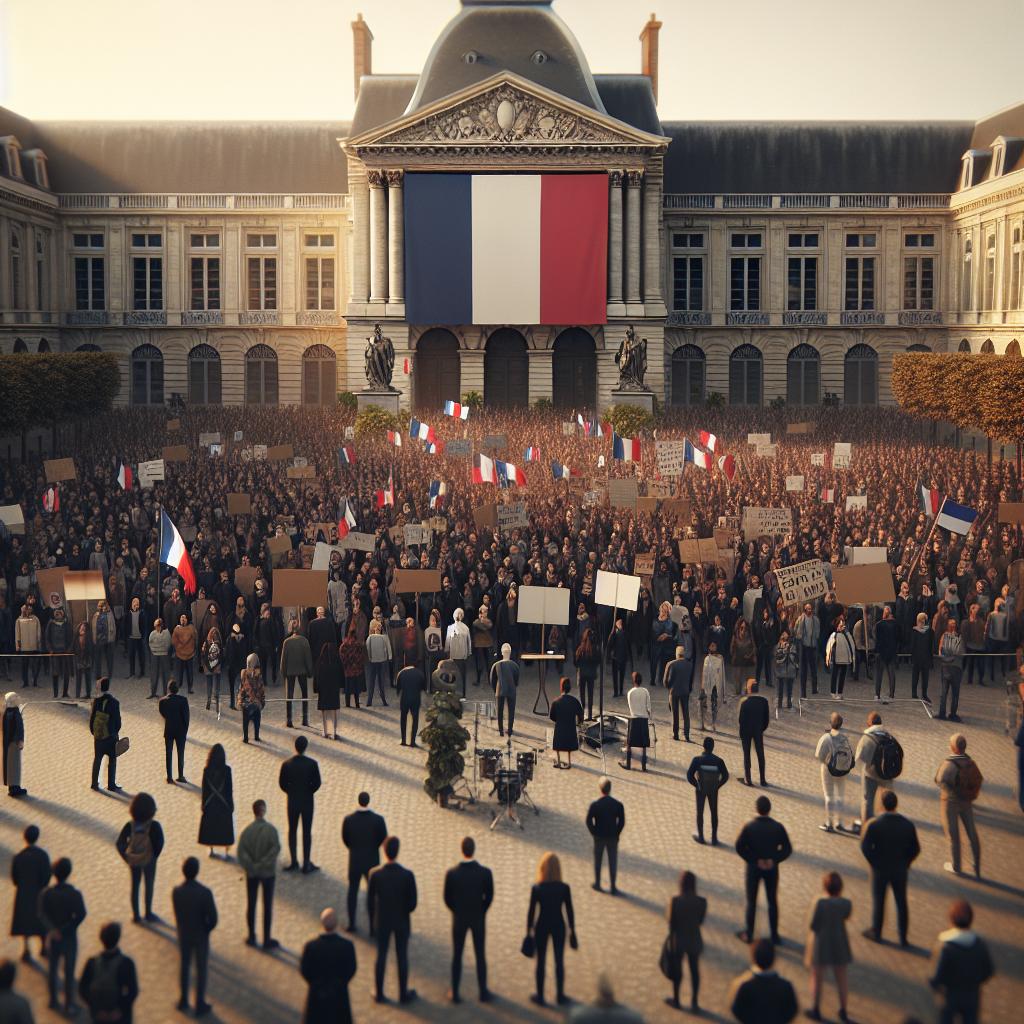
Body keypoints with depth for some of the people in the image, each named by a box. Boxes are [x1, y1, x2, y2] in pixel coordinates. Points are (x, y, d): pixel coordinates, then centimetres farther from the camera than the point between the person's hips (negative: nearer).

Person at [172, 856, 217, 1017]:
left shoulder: (176, 892, -18)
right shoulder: (205, 893, -28)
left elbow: (177, 914, -6)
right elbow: (213, 919, -22)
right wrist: (206, 929, -2)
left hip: (183, 935, 3)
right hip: (200, 936, -3)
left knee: (185, 967, 22)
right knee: (201, 969, 14)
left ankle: (184, 1001, 35)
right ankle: (200, 1005, 25)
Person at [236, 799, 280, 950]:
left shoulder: (247, 830, -8)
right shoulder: (270, 829, -14)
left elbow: (241, 850, -15)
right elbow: (276, 847, -24)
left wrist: (250, 866, -11)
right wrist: (264, 863, -16)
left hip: (252, 873, 2)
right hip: (268, 872, -2)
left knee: (251, 904, 15)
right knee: (268, 906, 7)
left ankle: (252, 937, 23)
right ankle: (267, 940, 12)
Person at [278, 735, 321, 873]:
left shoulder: (287, 764, -11)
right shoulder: (312, 764, -16)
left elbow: (282, 783, -7)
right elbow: (317, 783, -13)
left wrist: (291, 792, 9)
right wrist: (309, 792, 5)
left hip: (292, 801, 1)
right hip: (307, 801, -1)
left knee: (292, 831, 16)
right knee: (307, 832, 8)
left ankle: (294, 862, 22)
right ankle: (306, 864, 11)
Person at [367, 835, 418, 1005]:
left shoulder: (375, 874, -20)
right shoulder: (407, 875, -24)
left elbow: (370, 901, -9)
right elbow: (412, 903, -16)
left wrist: (373, 920, 9)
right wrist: (404, 911, 7)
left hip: (382, 921, 1)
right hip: (401, 921, -1)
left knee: (381, 955, 16)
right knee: (402, 956, 15)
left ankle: (380, 994, 27)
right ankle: (403, 994, 29)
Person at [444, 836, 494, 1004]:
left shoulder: (451, 873, -22)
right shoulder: (485, 873, -21)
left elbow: (447, 898, -9)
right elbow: (489, 897, -9)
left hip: (459, 918, 0)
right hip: (478, 918, 0)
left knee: (457, 955, 16)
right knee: (480, 955, 16)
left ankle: (455, 993, 24)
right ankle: (483, 992, 24)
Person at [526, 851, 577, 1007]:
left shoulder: (536, 888, -16)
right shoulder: (564, 888, -13)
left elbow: (531, 912, -10)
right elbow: (569, 911, -5)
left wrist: (528, 932, 2)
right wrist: (572, 931, 7)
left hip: (541, 926, -1)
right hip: (558, 926, 1)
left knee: (541, 961, 13)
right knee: (559, 961, 15)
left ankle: (540, 996, 22)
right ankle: (560, 995, 24)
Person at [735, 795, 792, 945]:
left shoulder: (749, 827, -17)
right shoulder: (778, 827, -13)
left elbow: (740, 847, -15)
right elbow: (787, 849, -10)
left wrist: (754, 860, -9)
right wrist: (773, 860, -11)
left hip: (753, 867, -1)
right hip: (772, 868, 1)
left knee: (751, 902, 12)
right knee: (773, 901, 14)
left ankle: (749, 934, 20)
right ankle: (774, 935, 21)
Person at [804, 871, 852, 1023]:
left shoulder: (819, 903, -26)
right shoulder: (846, 903, -17)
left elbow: (812, 926, -20)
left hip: (820, 944, -3)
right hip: (839, 944, 3)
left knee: (816, 978, 17)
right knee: (841, 978, 21)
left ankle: (816, 1010, 28)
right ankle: (843, 1011, 31)